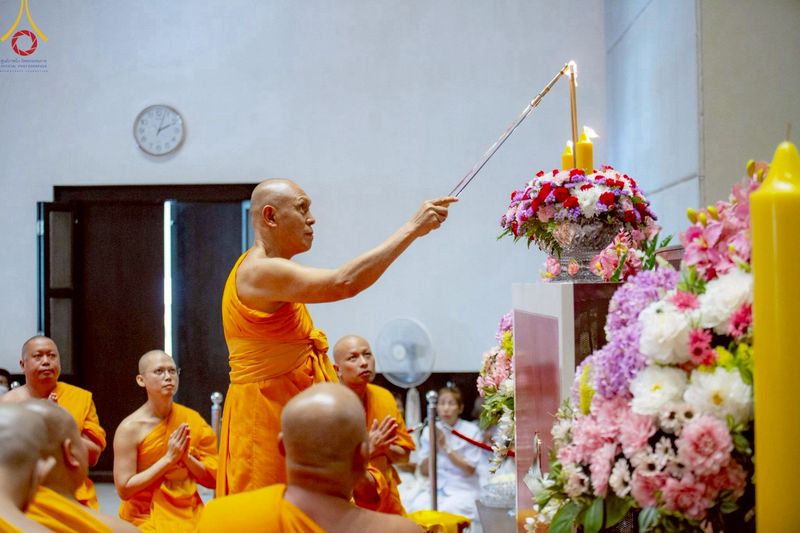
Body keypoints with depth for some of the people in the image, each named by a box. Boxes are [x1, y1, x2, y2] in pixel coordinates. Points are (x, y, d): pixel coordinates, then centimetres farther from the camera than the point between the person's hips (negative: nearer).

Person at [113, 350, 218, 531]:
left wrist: (187, 457, -12)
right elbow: (124, 489, -12)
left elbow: (212, 478, 5)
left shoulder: (192, 419, 1)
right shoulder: (130, 428, -9)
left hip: (190, 514, 4)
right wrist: (169, 458, -16)